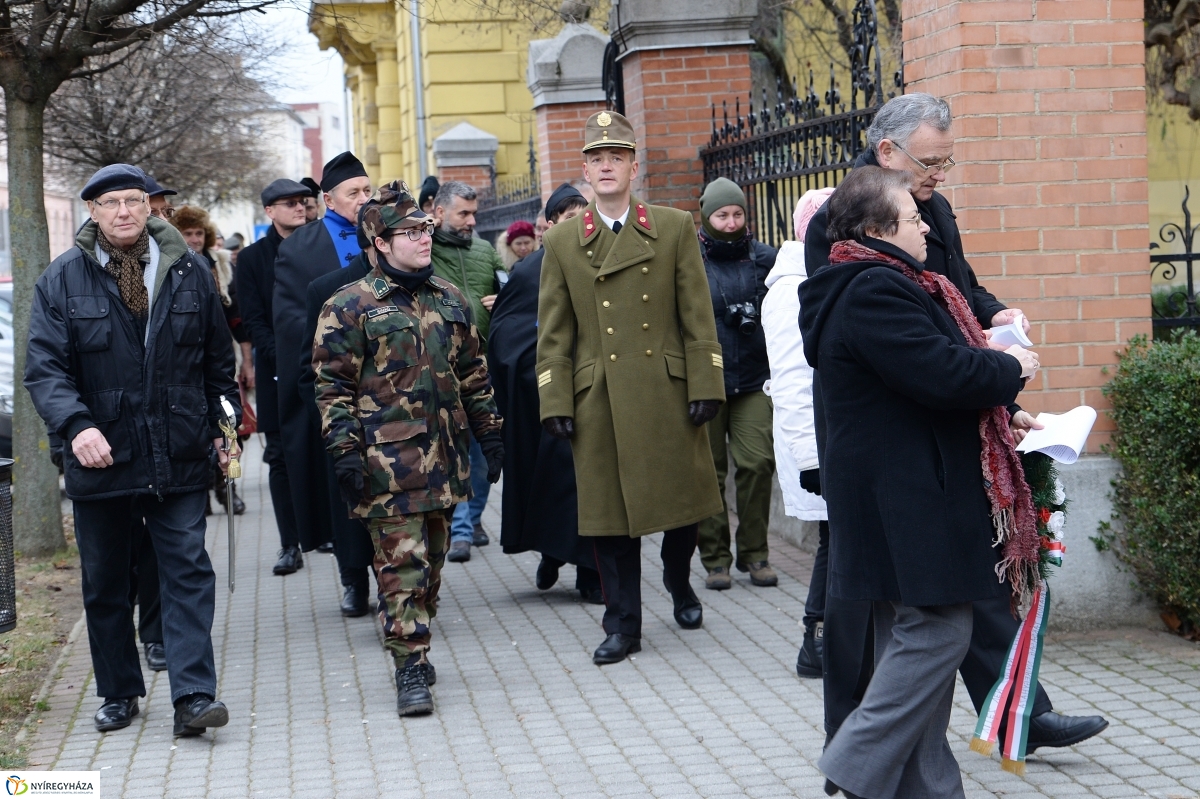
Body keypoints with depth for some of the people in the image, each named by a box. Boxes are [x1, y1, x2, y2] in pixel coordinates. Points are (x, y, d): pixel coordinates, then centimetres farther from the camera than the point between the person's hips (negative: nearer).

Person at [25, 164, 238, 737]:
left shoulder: (190, 272, 5)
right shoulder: (61, 281, 0)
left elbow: (218, 360, 13)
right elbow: (44, 367, -7)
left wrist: (224, 427, 8)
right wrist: (76, 425, -23)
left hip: (179, 458, 0)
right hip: (101, 456, 0)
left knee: (188, 572, -6)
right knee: (104, 583, 10)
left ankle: (193, 696, -7)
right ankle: (119, 694, 24)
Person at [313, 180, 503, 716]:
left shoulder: (449, 300, 13)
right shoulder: (350, 307, -5)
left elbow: (473, 372, 19)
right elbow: (332, 386, -6)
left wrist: (489, 432, 16)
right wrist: (344, 451, -13)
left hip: (443, 454, 6)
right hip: (387, 461, -6)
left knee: (431, 561, 12)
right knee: (401, 564, -8)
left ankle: (414, 646, 26)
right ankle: (411, 668, -6)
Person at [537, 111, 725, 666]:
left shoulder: (675, 228, 5)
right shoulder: (562, 242, 6)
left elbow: (697, 316, 2)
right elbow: (554, 333, 5)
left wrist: (704, 387, -5)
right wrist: (556, 404, -2)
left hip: (667, 392, 0)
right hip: (599, 400, 0)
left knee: (684, 498, 8)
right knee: (610, 513, 2)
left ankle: (679, 583, 37)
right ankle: (622, 625, 12)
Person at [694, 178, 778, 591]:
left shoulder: (764, 258, 6)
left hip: (754, 381, 1)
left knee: (758, 463, -7)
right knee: (709, 470, 3)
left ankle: (755, 552, 7)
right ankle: (715, 559, 12)